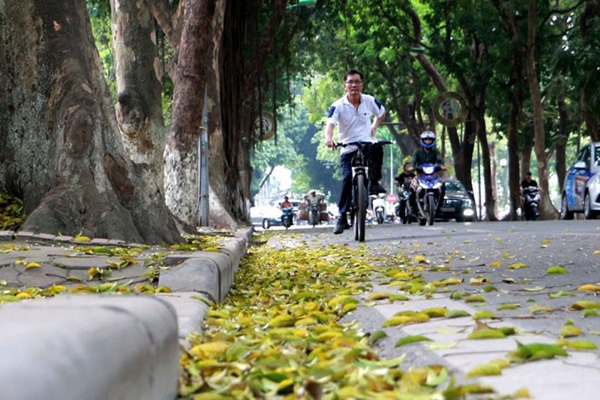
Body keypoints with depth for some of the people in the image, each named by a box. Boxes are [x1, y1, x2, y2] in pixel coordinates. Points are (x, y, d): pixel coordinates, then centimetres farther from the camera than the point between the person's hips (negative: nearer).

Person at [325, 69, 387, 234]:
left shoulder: (369, 101, 0)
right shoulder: (338, 105, -10)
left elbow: (382, 112, 21)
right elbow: (330, 123, -26)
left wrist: (374, 127, 4)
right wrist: (328, 138, -47)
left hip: (367, 144, 1)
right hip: (348, 149, -1)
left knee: (377, 147, -34)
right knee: (347, 178, -12)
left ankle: (375, 182, -15)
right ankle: (342, 217, -2)